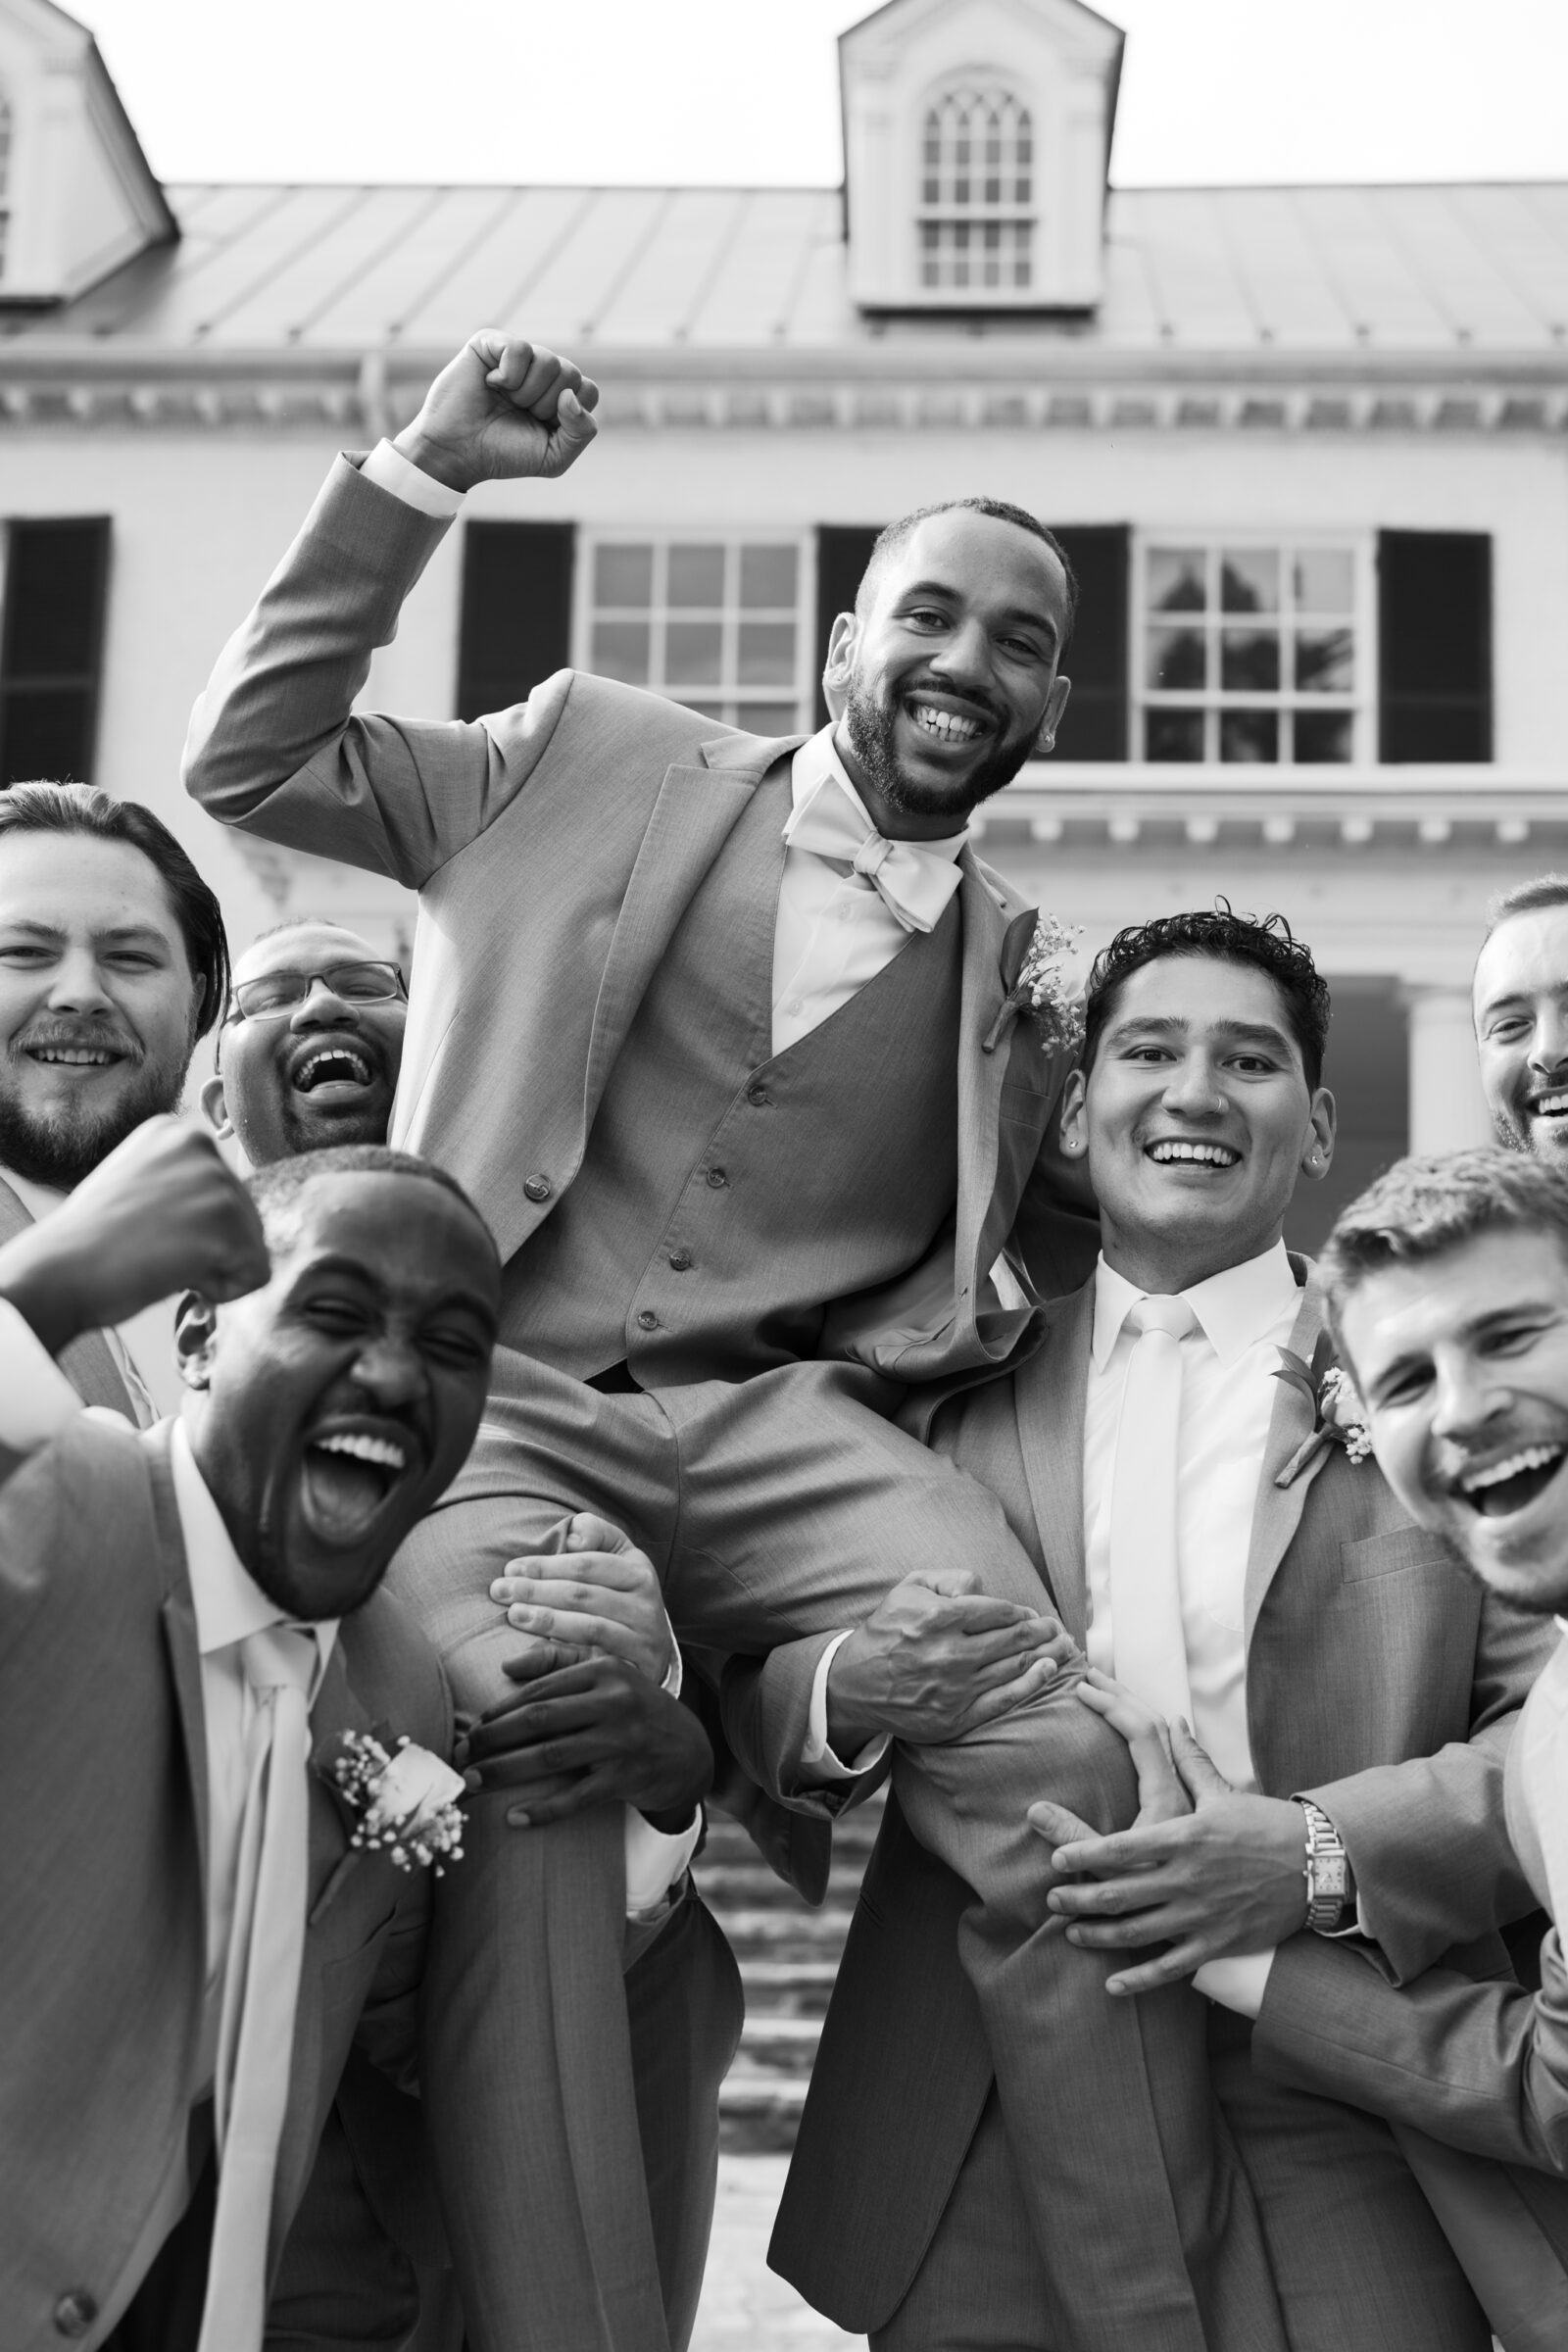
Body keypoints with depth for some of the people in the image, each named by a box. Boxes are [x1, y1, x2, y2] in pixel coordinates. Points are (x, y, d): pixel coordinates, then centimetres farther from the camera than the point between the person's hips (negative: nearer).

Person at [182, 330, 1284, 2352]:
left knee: (1058, 1767, -25)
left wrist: (1088, 1091, 4)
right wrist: (420, 473, 6)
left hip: (792, 1429, 2)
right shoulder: (595, 763, 14)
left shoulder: (1018, 965, 20)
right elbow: (249, 759, 13)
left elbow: (1058, 1268, 23)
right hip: (504, 1405, -1)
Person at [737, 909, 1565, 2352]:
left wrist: (1327, 1853, -17)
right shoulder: (952, 1384, 11)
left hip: (1343, 2143, -1)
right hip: (980, 2143, 1)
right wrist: (863, 1685, -14)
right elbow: (755, 1689, 8)